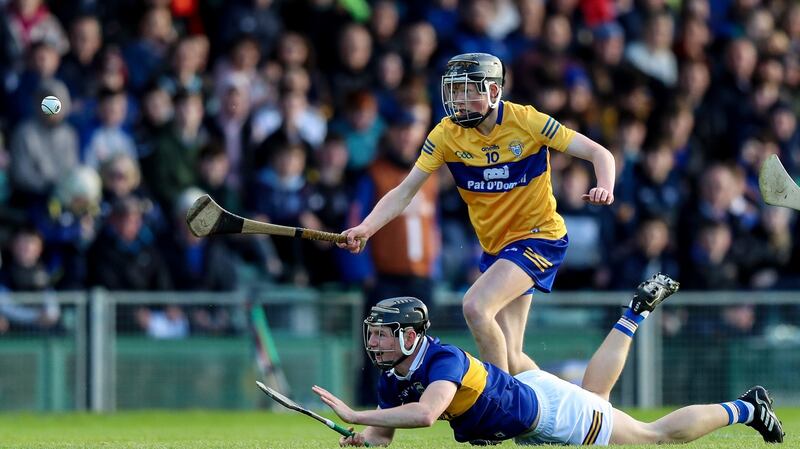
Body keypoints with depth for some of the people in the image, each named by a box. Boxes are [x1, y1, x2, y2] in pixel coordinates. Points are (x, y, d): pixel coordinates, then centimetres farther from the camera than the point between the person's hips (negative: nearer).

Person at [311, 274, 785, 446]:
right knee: (594, 391, 38)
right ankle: (638, 311, 53)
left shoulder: (443, 359, -37)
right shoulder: (393, 376, -13)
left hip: (549, 410, -8)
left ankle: (746, 408, 26)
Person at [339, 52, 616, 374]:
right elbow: (405, 191, -7)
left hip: (538, 238, -5)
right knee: (508, 359, 4)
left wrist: (604, 188, -32)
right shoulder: (446, 134, -6)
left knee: (475, 306, -27)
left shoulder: (526, 121, -15)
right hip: (495, 247, 5)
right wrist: (365, 228, -23)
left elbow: (599, 154, -11)